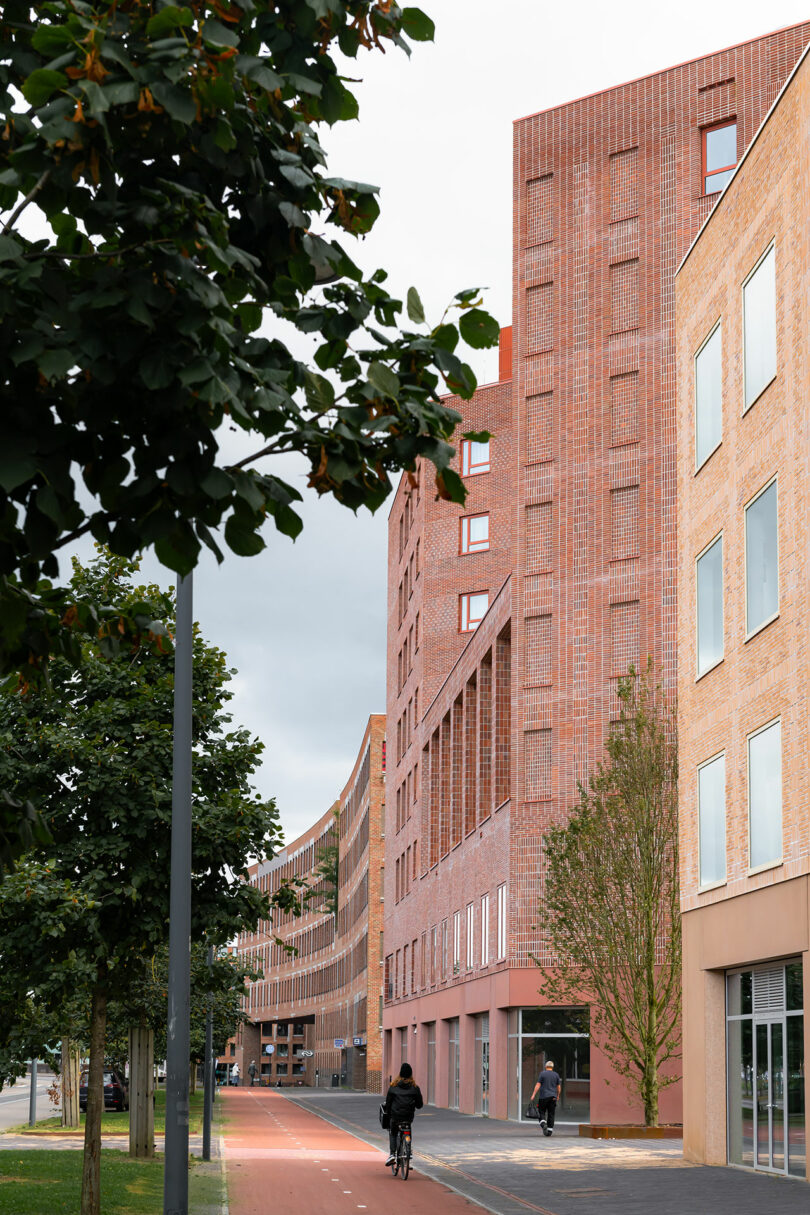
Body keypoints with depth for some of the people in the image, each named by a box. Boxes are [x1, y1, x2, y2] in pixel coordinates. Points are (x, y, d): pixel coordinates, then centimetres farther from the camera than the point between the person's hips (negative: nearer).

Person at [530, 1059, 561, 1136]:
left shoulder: (542, 1073, -2)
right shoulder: (556, 1075, 6)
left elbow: (538, 1085, -8)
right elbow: (559, 1087, 7)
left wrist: (533, 1094, -7)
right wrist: (558, 1096, 21)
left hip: (543, 1096, -2)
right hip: (553, 1097, 2)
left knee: (542, 1112, 6)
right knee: (551, 1114, 6)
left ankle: (543, 1123, -20)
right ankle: (550, 1130, 4)